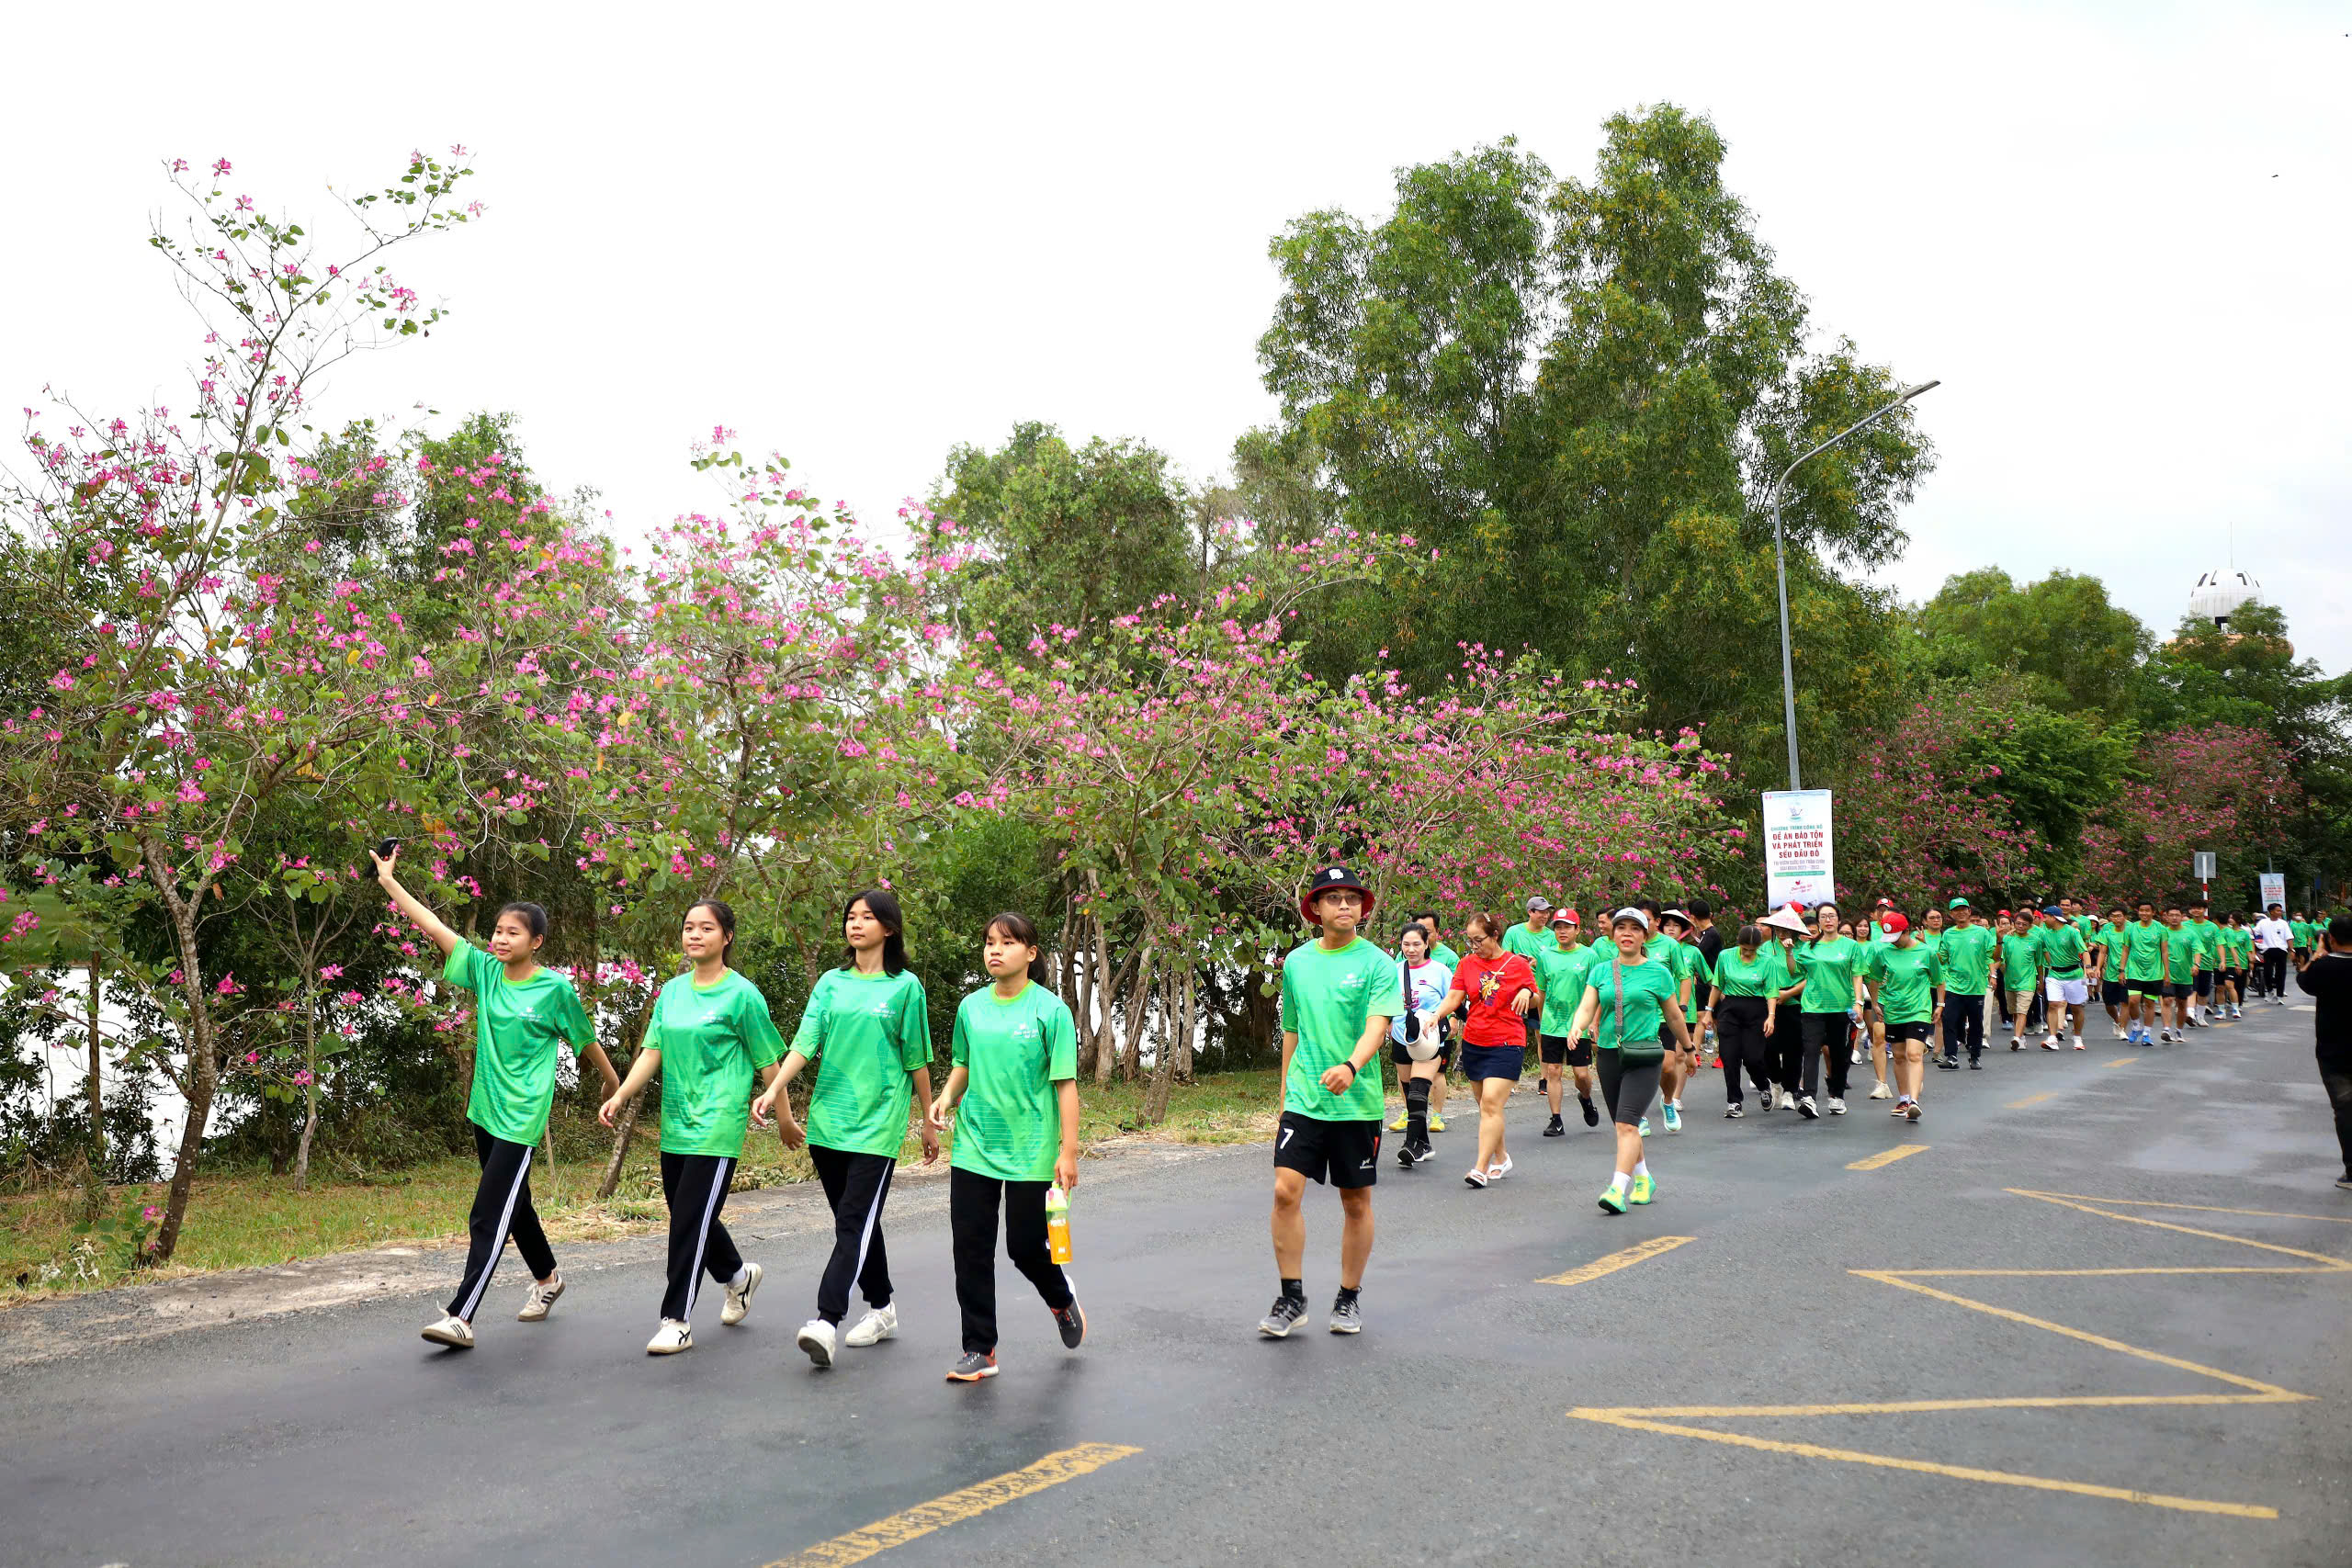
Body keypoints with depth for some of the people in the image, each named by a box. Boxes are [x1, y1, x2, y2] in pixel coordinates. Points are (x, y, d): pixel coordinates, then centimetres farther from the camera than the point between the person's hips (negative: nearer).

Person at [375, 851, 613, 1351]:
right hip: (484, 1111, 6)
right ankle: (547, 1279, 41)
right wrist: (389, 882, -7)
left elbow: (585, 1041, 3)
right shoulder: (485, 971, 2)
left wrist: (615, 1085, 14)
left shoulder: (555, 989, -9)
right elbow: (434, 926, -2)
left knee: (489, 1216, -11)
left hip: (520, 1118, -6)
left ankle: (461, 1317, -11)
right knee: (514, 1204, 21)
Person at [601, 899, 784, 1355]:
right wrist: (620, 1096, -7)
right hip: (675, 1124, 7)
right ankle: (738, 1275, 41)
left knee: (691, 1220, -7)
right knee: (687, 1213, 16)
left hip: (717, 1126, -7)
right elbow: (652, 1051, 6)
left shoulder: (742, 994, -8)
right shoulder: (672, 991, 9)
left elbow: (768, 1062, -4)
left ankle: (677, 1321, 2)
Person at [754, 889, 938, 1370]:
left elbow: (917, 1060, 4)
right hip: (827, 1118, 5)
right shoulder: (831, 983, 8)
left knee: (855, 1221, -12)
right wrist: (773, 1092, -15)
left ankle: (826, 1321, -20)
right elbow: (805, 1042, -1)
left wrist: (928, 1121, 8)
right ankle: (883, 1309, 26)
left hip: (878, 1122, -4)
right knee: (856, 1221, 12)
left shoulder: (905, 986, -1)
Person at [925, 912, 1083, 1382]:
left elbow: (1066, 1084, -8)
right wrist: (947, 1097, -1)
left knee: (1025, 1246, 3)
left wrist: (1068, 1151, -12)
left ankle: (1063, 1300, 36)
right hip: (972, 1148, 4)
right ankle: (979, 1350, 12)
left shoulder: (1050, 1009, -8)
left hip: (1029, 1150, -4)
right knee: (971, 1247, 1)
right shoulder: (971, 1007, 5)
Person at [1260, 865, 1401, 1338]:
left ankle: (1350, 1298, 25)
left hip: (1357, 1103, -2)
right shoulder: (1296, 962, 8)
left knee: (1356, 1202, 7)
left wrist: (1350, 1067, -36)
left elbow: (1377, 1025, -17)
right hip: (1303, 1100, 2)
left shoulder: (1377, 964, -4)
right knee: (1285, 1191, -9)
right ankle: (1292, 1297, 4)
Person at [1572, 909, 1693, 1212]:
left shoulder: (1658, 973, 0)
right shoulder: (1600, 971, 7)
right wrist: (1577, 1027, -23)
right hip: (1609, 1054, 4)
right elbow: (1587, 1007, -2)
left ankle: (1618, 1190, -21)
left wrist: (1688, 1048, 22)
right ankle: (1643, 1180, 34)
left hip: (1644, 1058, -4)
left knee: (1627, 1123, -18)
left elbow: (1674, 1017, 11)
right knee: (1624, 1126, 14)